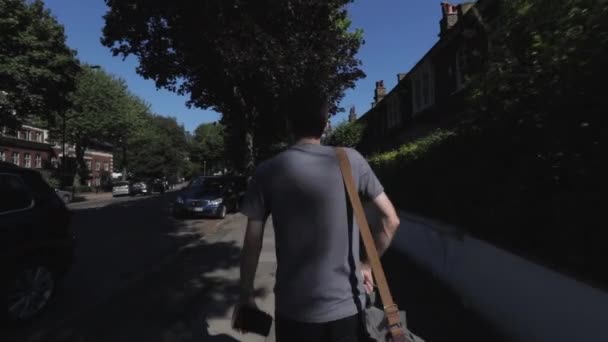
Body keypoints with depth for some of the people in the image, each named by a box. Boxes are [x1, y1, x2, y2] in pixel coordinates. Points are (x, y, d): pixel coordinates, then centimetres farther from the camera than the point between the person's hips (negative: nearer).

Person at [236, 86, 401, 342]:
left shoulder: (267, 172, -8)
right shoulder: (351, 160, -7)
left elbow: (252, 243, -5)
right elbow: (391, 220, -3)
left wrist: (246, 294, 9)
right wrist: (367, 264, 9)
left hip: (294, 308, 0)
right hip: (346, 305, 1)